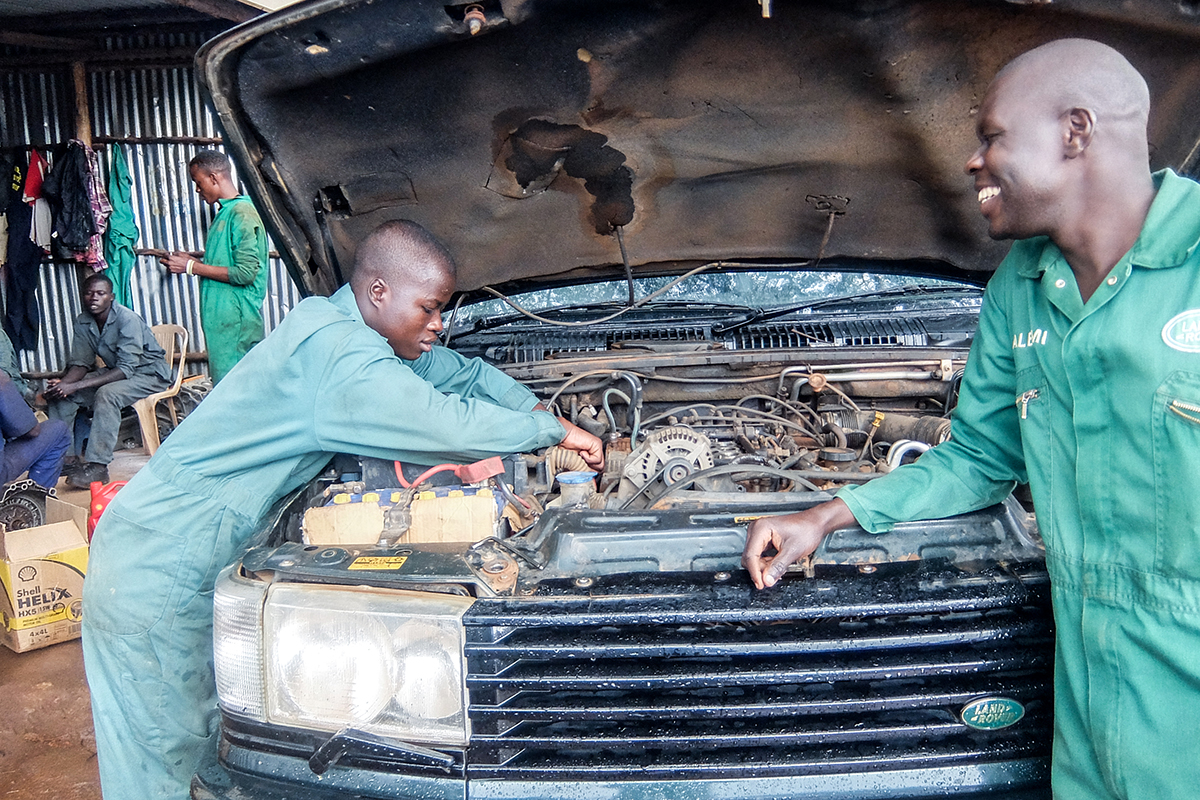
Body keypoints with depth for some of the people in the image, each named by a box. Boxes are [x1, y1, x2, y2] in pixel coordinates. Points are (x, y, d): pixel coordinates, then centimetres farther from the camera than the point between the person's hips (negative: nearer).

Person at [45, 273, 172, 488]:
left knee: (107, 394, -35)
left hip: (149, 373, -7)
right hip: (115, 372, 8)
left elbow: (126, 369, -31)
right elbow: (80, 363, -1)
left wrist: (76, 386, -36)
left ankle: (97, 466, -33)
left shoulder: (128, 320, -25)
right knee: (60, 393, -10)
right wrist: (63, 383, -25)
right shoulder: (83, 322, -3)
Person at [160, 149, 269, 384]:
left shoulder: (242, 213, -13)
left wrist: (192, 267, -13)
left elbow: (245, 273, -20)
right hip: (221, 318, 10)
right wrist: (189, 261, 13)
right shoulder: (224, 212, 18)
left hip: (237, 322, -10)